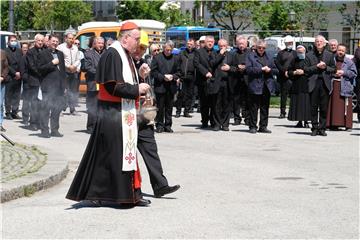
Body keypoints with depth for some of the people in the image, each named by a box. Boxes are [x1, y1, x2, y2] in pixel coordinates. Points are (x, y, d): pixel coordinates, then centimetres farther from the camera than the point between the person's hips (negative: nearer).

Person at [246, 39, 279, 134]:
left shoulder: (269, 58, 16)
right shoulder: (250, 57, 3)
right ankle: (253, 127, 6)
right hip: (255, 86, -4)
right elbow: (248, 69, -11)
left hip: (266, 87, 4)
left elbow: (276, 70, 16)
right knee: (254, 108, -1)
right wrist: (261, 69, -13)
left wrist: (270, 70, -6)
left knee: (265, 108, 7)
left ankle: (263, 127, 14)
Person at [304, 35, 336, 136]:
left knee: (324, 108, 1)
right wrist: (316, 67, -9)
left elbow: (333, 69, 12)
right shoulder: (309, 55, 8)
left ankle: (322, 128, 6)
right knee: (314, 108, 1)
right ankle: (314, 128, 6)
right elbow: (306, 70, 3)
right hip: (313, 83, -1)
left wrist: (325, 67, -6)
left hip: (325, 83, 1)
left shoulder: (329, 55, 12)